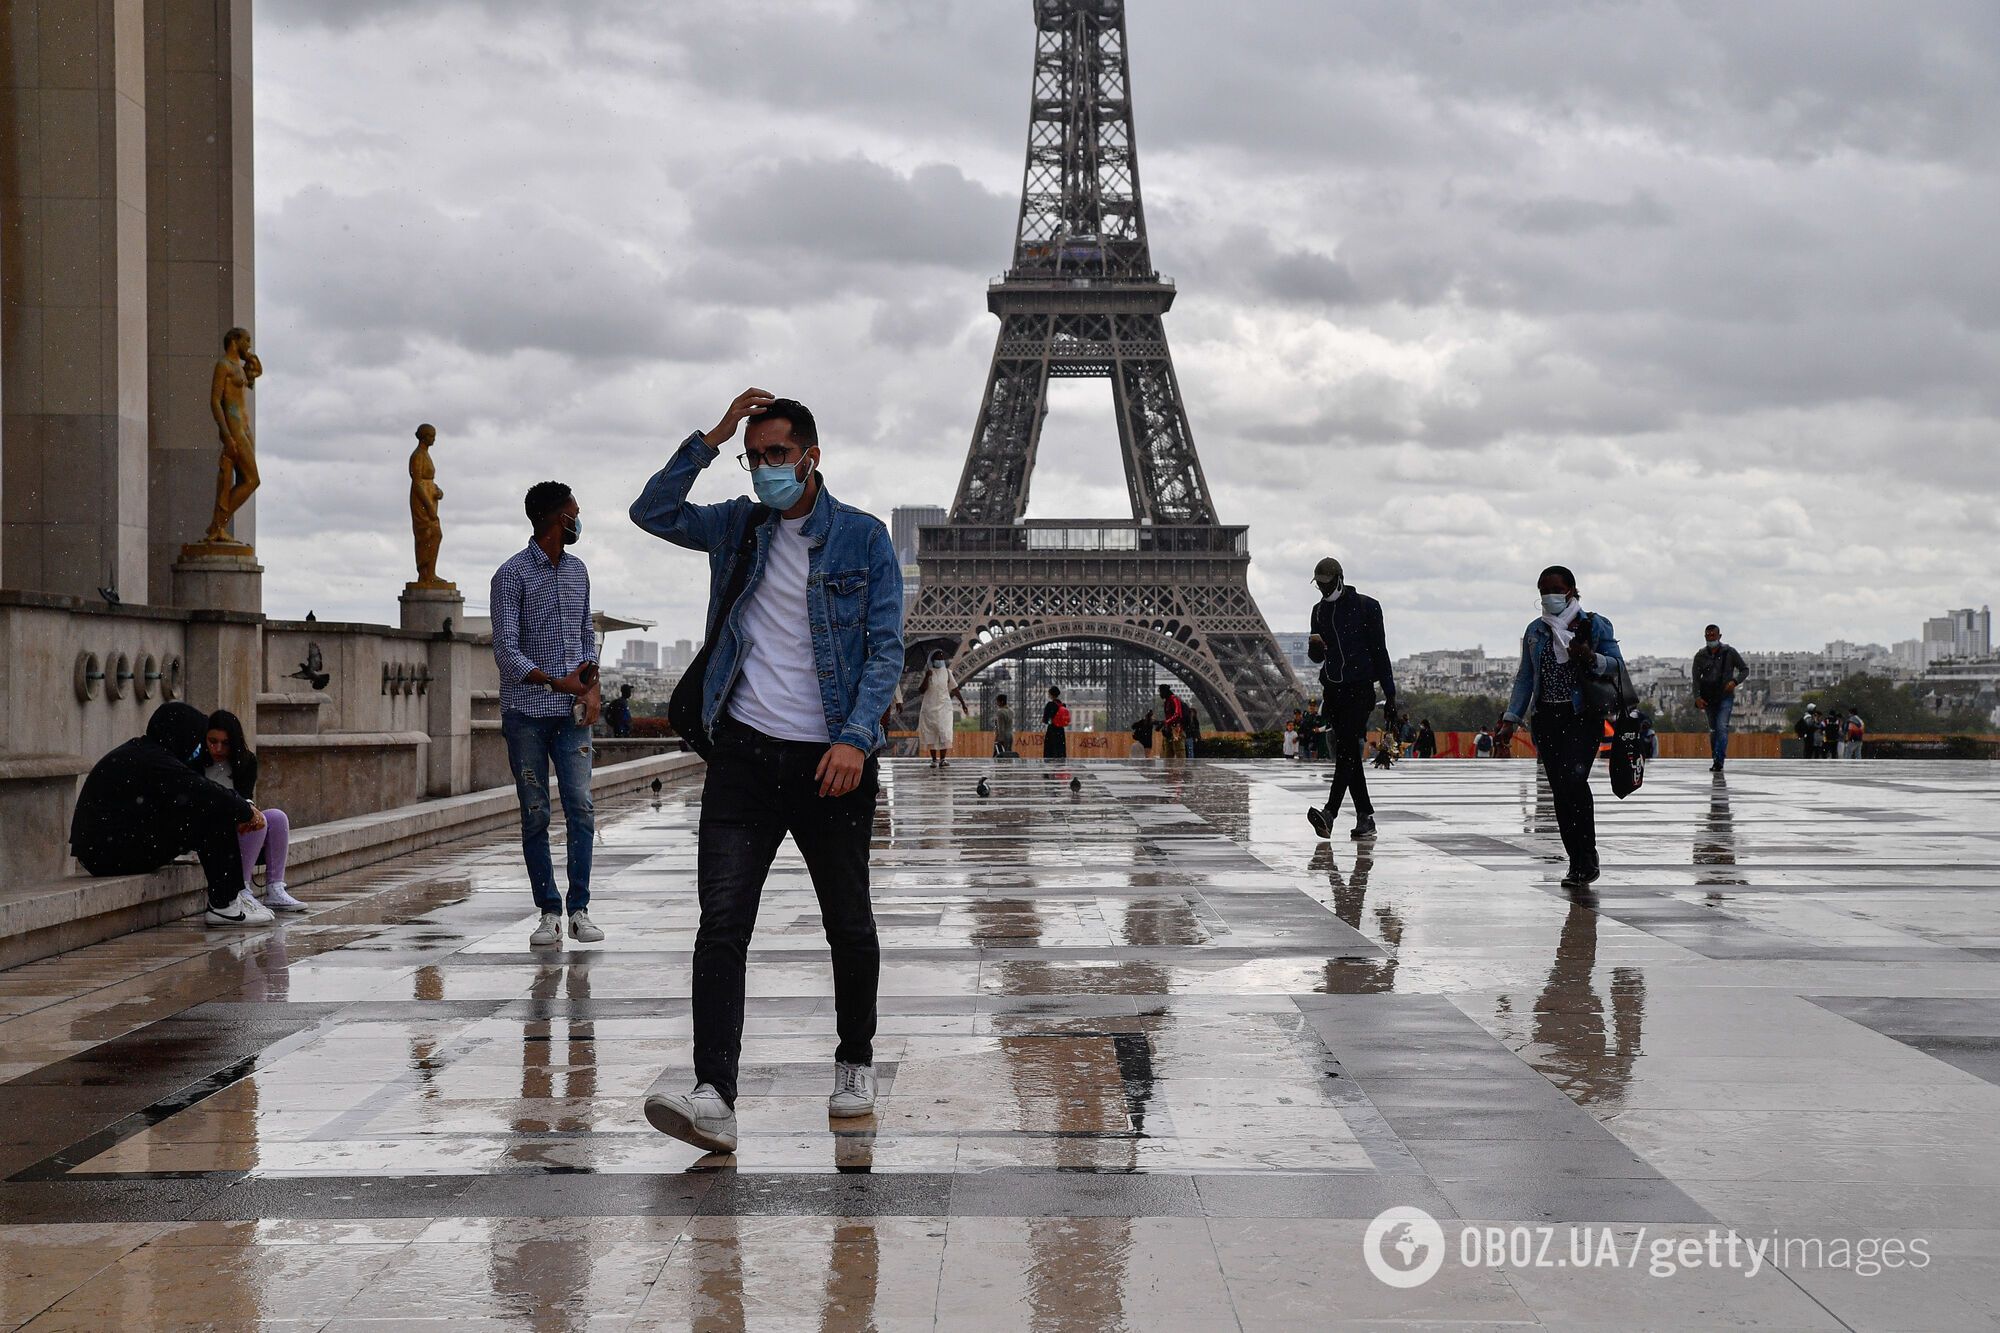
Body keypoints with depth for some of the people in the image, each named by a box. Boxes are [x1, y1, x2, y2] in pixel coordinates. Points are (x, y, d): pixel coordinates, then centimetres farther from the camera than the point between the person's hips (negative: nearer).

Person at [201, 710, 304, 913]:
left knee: (278, 818, -21)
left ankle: (274, 891, -25)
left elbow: (246, 795, -8)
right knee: (258, 822, -29)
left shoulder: (246, 761, 7)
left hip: (237, 824, 5)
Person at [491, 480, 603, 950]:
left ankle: (579, 908, -2)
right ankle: (549, 912, 5)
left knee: (581, 806, -7)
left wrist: (591, 679, 1)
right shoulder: (512, 574, -3)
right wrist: (559, 682, -18)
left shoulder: (577, 571, 15)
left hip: (572, 713, 4)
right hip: (526, 712, -4)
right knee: (535, 815, 0)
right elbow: (506, 650, -9)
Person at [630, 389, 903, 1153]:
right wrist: (710, 440, -2)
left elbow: (886, 650, -5)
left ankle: (856, 1064, 31)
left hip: (832, 761, -2)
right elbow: (653, 512, 5)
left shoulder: (864, 539, 0)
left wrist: (856, 738, -17)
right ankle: (714, 1098, -18)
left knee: (849, 925, 10)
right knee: (721, 923, -11)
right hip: (745, 753, 2)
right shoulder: (739, 527, 12)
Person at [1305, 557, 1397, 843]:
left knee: (1347, 749, -17)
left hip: (1360, 688, -6)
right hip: (1333, 688, 6)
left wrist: (1390, 695, -5)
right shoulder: (1319, 610, 14)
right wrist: (1314, 646, -6)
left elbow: (1379, 652, -3)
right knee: (1347, 754, 4)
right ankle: (1366, 817, 9)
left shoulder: (1366, 607, -3)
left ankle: (1329, 814, -29)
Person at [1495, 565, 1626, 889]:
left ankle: (1587, 858, -13)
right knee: (1560, 790, 0)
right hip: (1547, 717, 4)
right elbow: (1525, 678, 14)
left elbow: (1617, 664, 1)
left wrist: (1591, 658, -19)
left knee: (1573, 779, -21)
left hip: (1583, 716, -4)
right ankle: (1578, 863, 6)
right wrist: (1511, 720, 7)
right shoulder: (1535, 631, 13)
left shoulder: (1595, 625, 2)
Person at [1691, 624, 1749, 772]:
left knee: (1722, 728, -16)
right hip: (1708, 697, 3)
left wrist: (1735, 681, -13)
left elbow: (1745, 670, 5)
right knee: (1713, 730, 9)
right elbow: (1696, 678, 6)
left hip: (1725, 697, -3)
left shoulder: (1730, 653, -2)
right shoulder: (1700, 656, 4)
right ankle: (1716, 759, 20)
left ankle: (1719, 761, -21)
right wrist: (1697, 697, -7)